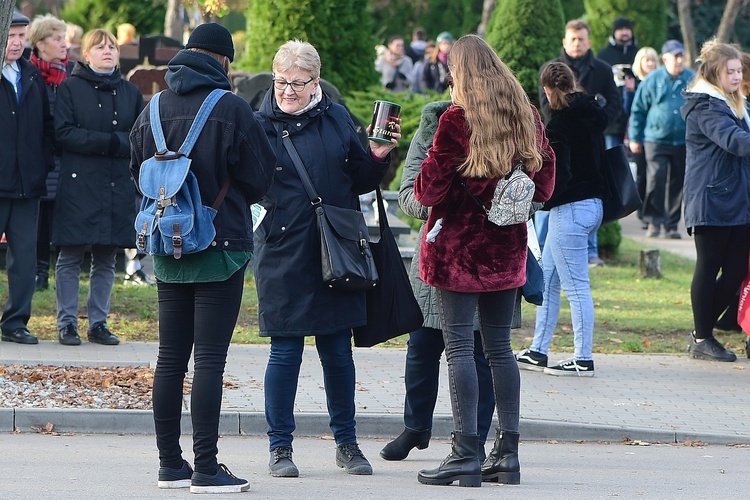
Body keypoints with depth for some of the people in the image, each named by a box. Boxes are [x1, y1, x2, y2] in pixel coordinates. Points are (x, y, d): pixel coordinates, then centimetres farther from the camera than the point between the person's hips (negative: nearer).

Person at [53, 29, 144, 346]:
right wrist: (112, 141, -14)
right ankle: (67, 323, 4)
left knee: (106, 260, 5)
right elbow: (63, 133, -9)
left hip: (118, 188, 3)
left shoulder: (130, 93, 12)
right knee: (70, 258, -1)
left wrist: (113, 143, -9)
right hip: (78, 186, -3)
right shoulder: (70, 88, 0)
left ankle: (99, 323, 11)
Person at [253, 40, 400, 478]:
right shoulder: (261, 125, -2)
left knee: (338, 350, 9)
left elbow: (360, 182, 15)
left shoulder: (337, 119, 7)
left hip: (336, 253, 3)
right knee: (286, 351, 0)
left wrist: (378, 158, -2)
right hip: (284, 256, -3)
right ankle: (280, 447, 10)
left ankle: (347, 442, 19)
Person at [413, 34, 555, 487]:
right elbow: (544, 185, 10)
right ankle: (508, 452, 10)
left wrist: (420, 190, 10)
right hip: (507, 247, 6)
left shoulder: (457, 119, -12)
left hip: (459, 245, -6)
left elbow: (430, 189, -11)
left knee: (460, 346, -4)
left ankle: (466, 455, -8)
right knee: (500, 347, 11)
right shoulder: (528, 116, 5)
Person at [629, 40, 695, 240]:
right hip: (656, 139, -2)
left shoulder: (692, 80, 5)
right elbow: (638, 110, 9)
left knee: (677, 185, 6)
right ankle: (654, 221, -5)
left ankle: (671, 224, 17)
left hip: (684, 142, 2)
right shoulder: (652, 81, 2)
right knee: (656, 180, -14)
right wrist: (635, 138, 7)